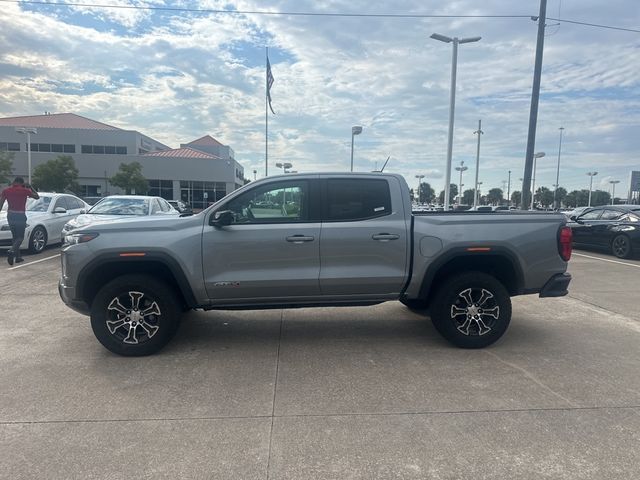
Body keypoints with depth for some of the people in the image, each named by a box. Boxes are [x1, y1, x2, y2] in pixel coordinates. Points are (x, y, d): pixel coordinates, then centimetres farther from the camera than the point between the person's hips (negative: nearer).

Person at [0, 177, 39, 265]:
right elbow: (37, 196, 8)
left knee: (15, 236, 16)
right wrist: (30, 187, 17)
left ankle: (18, 257, 19)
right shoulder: (25, 190, -6)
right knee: (20, 237, 2)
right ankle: (12, 251, -24)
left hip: (10, 216, 4)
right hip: (20, 216, -4)